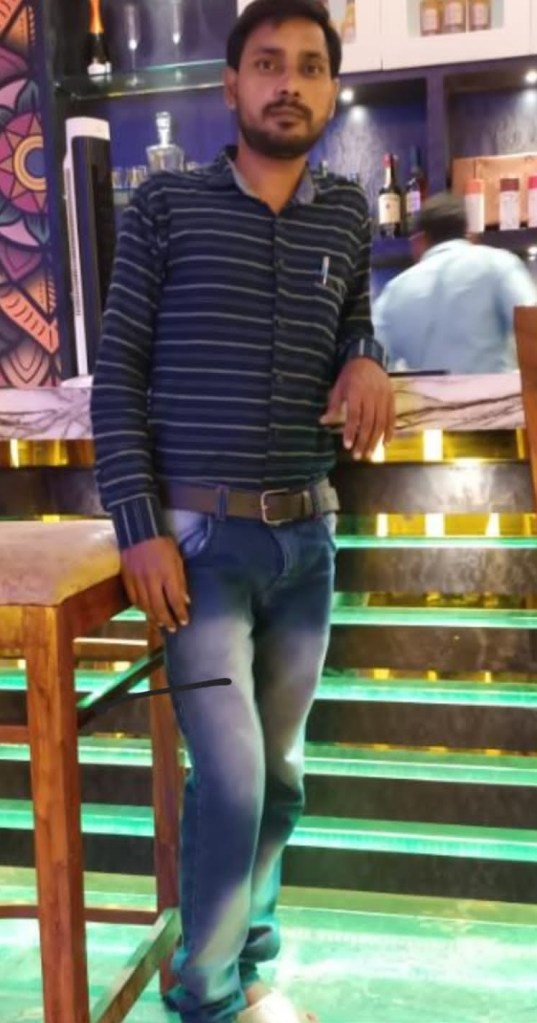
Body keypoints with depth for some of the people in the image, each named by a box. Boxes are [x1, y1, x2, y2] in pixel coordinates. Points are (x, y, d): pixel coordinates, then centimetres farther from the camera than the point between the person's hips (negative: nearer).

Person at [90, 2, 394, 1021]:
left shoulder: (346, 212, 9)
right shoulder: (166, 204, -1)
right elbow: (118, 374, -3)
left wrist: (368, 362, -4)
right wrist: (139, 528, -12)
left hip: (307, 536, 4)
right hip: (198, 537, -4)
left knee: (281, 771, 12)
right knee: (232, 778, -8)